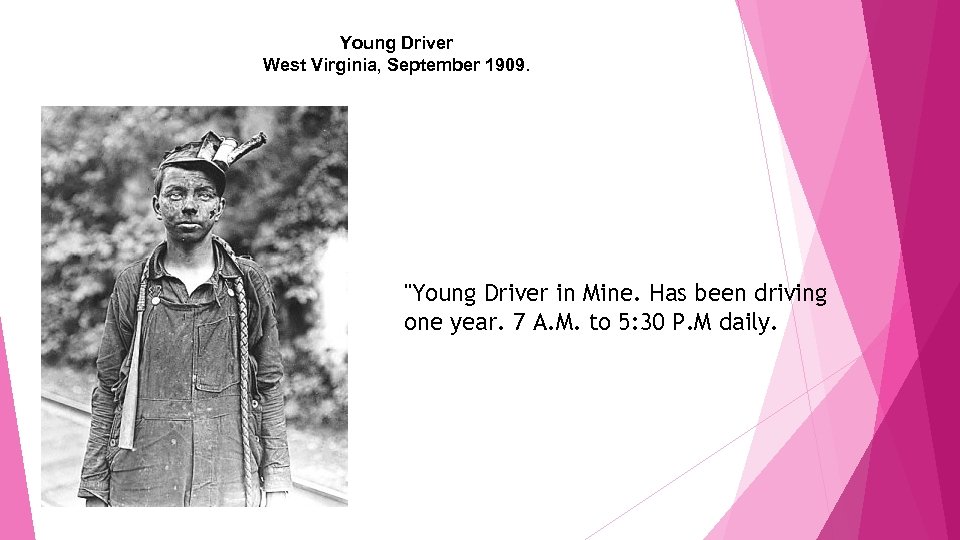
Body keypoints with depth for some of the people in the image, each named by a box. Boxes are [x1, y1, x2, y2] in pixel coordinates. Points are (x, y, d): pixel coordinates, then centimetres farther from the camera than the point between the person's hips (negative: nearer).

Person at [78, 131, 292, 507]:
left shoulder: (249, 282, 3)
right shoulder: (132, 284, 3)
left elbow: (269, 388, 5)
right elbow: (107, 391, 6)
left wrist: (276, 483, 0)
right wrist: (95, 490, 2)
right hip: (139, 487, 0)